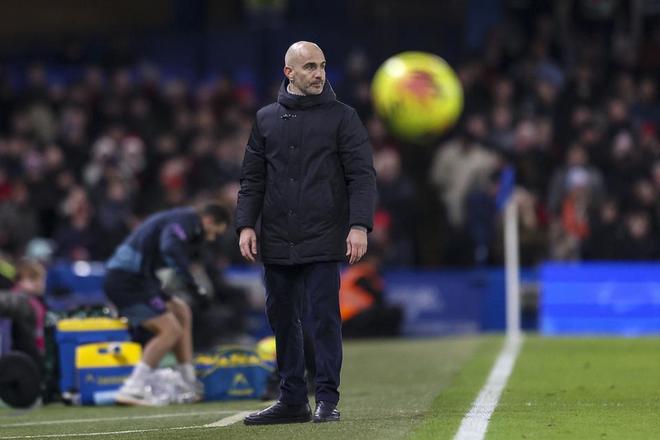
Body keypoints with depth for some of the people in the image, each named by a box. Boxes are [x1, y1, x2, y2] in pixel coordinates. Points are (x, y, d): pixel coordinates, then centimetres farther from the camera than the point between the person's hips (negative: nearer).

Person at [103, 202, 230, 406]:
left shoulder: (182, 220, 22)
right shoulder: (183, 221, -11)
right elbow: (170, 250, -29)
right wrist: (192, 285, -32)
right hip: (126, 282, -11)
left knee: (181, 312, 20)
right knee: (171, 330, -13)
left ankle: (190, 385, 23)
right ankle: (132, 389, -18)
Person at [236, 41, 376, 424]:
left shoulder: (342, 117, 2)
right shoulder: (266, 119, 12)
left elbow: (362, 175, -2)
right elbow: (252, 178, 15)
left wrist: (359, 226, -13)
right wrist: (246, 224, 3)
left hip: (323, 241, -4)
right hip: (277, 242, 4)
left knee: (325, 318, -6)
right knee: (283, 318, 7)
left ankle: (327, 399, -1)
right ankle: (292, 400, 15)